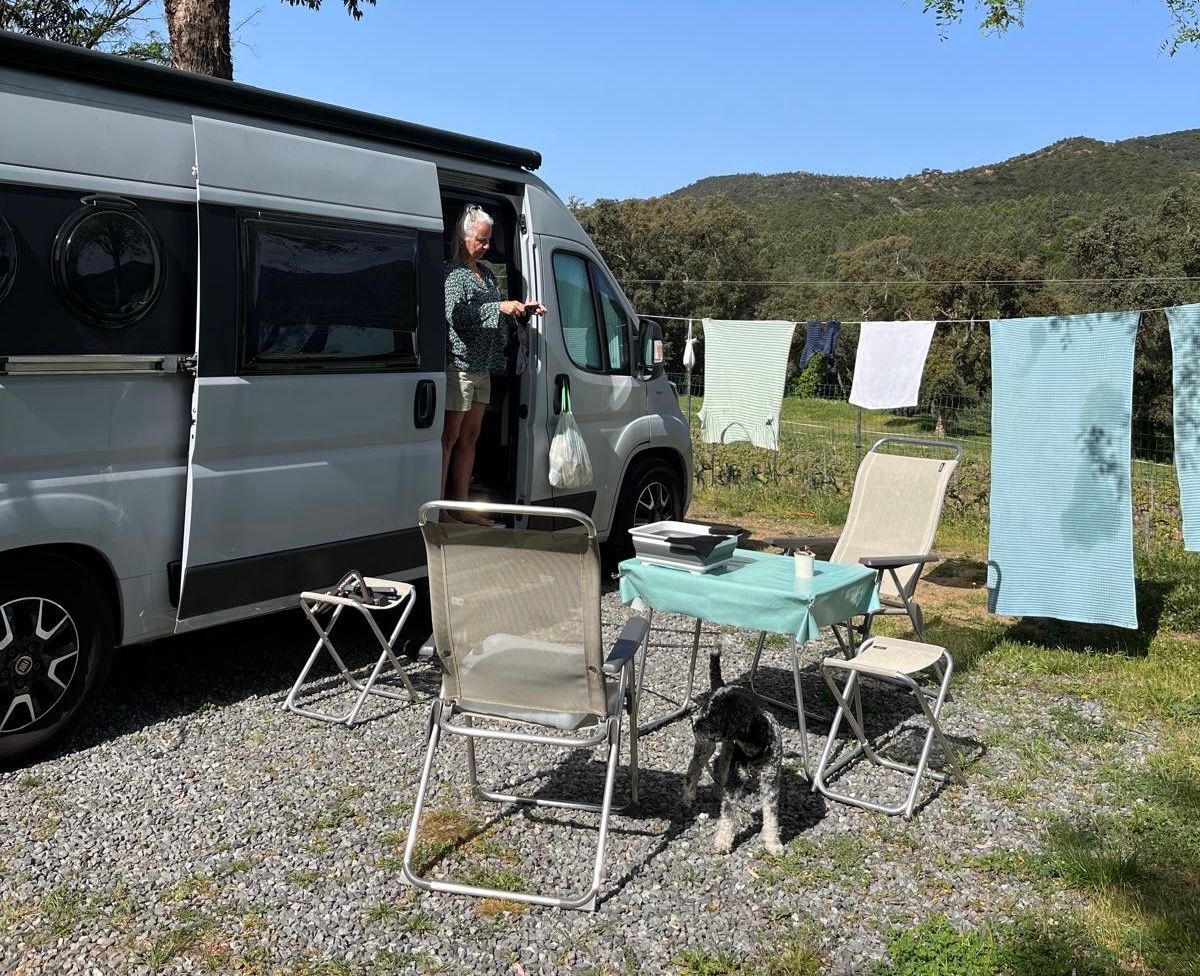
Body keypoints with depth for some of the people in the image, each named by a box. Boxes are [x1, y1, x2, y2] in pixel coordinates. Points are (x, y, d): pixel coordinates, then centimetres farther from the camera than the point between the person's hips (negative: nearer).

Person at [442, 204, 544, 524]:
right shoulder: (452, 273, -9)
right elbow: (456, 315, -22)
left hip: (482, 368, 9)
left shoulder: (486, 273, 18)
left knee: (469, 437, 12)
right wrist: (499, 307, -24)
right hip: (458, 364, -9)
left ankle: (461, 506, 19)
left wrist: (523, 309, 12)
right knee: (449, 438, -7)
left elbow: (499, 317, 28)